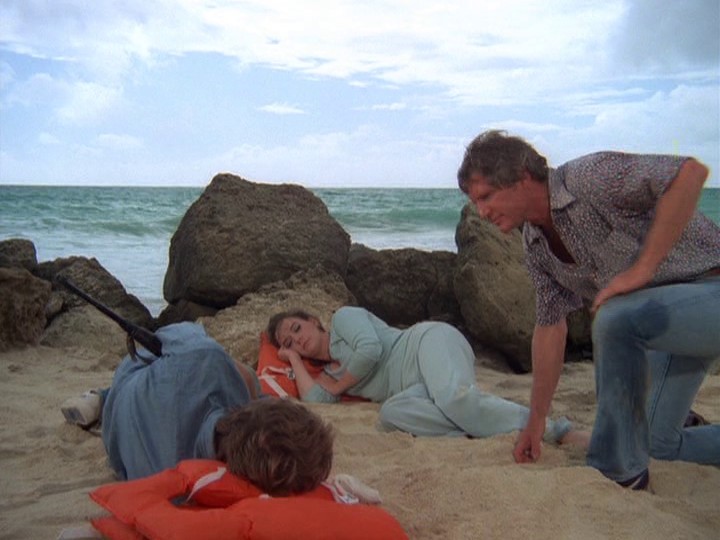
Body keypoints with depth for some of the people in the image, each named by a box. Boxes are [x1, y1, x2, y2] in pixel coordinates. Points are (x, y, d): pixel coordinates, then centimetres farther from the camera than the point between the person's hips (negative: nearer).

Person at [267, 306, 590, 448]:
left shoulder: (343, 317, 11)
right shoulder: (330, 372, 28)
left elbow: (371, 349, -7)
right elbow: (314, 399, 6)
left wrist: (338, 386, 7)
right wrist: (295, 360, 20)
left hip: (430, 341, -6)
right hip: (420, 388, 6)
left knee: (455, 399, -38)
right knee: (391, 412, -29)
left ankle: (561, 433, -34)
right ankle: (481, 431, -38)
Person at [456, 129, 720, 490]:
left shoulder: (589, 177, -23)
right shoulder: (535, 245, 2)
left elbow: (691, 172, -31)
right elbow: (549, 327, 7)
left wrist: (641, 269, -29)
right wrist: (536, 420, 9)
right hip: (664, 313, 9)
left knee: (614, 317, -34)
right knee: (660, 443, 11)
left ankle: (620, 474, -19)